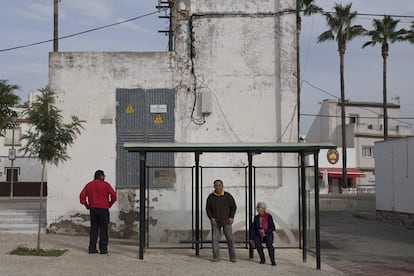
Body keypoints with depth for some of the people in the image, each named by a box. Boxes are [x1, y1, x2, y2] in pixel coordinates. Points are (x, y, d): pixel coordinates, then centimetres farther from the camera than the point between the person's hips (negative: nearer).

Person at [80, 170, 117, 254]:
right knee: (103, 230, 2)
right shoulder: (105, 184, -3)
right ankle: (103, 249, 1)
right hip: (103, 209, -4)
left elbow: (82, 196, 4)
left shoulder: (89, 185, 9)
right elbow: (113, 195, -10)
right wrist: (110, 204, 3)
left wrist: (86, 205, 9)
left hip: (93, 209, 4)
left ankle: (92, 248, 9)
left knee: (93, 229, 10)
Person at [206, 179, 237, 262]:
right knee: (215, 239, -3)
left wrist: (231, 217, -8)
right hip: (215, 221, 1)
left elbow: (233, 206, 3)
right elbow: (208, 208, 7)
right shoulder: (211, 197, 2)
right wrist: (211, 218, -7)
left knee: (230, 238, -3)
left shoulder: (227, 196, -1)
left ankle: (232, 257, 6)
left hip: (226, 221, -1)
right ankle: (216, 256, 5)